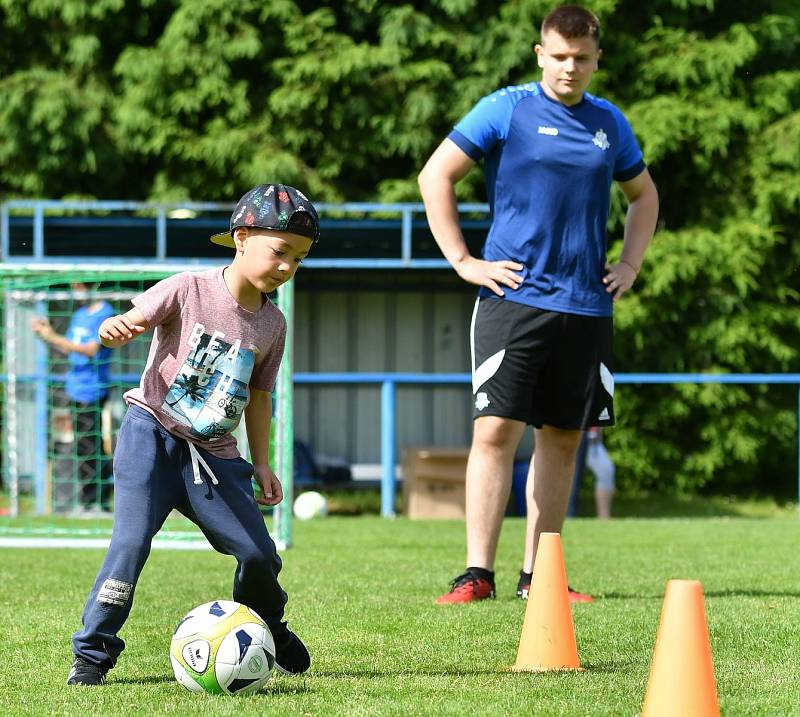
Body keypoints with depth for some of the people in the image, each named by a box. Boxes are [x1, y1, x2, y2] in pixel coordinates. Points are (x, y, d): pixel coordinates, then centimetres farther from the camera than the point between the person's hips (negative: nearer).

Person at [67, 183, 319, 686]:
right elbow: (135, 319, -17)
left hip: (214, 455, 4)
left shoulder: (272, 324, 5)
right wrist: (116, 329, -41)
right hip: (153, 436, -4)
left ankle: (266, 629, 31)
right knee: (132, 539, -19)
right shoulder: (189, 290, -9)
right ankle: (92, 653, -8)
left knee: (260, 554, -1)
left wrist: (261, 463, 13)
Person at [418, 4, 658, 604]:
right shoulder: (507, 109, -1)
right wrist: (462, 260, -5)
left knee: (563, 438, 6)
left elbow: (643, 194, 29)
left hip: (587, 305, 5)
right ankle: (478, 574, -11)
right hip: (514, 297, -5)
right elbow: (435, 176, -1)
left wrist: (631, 263, 15)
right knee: (496, 429, -12)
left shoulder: (609, 123, 12)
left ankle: (537, 576, 12)